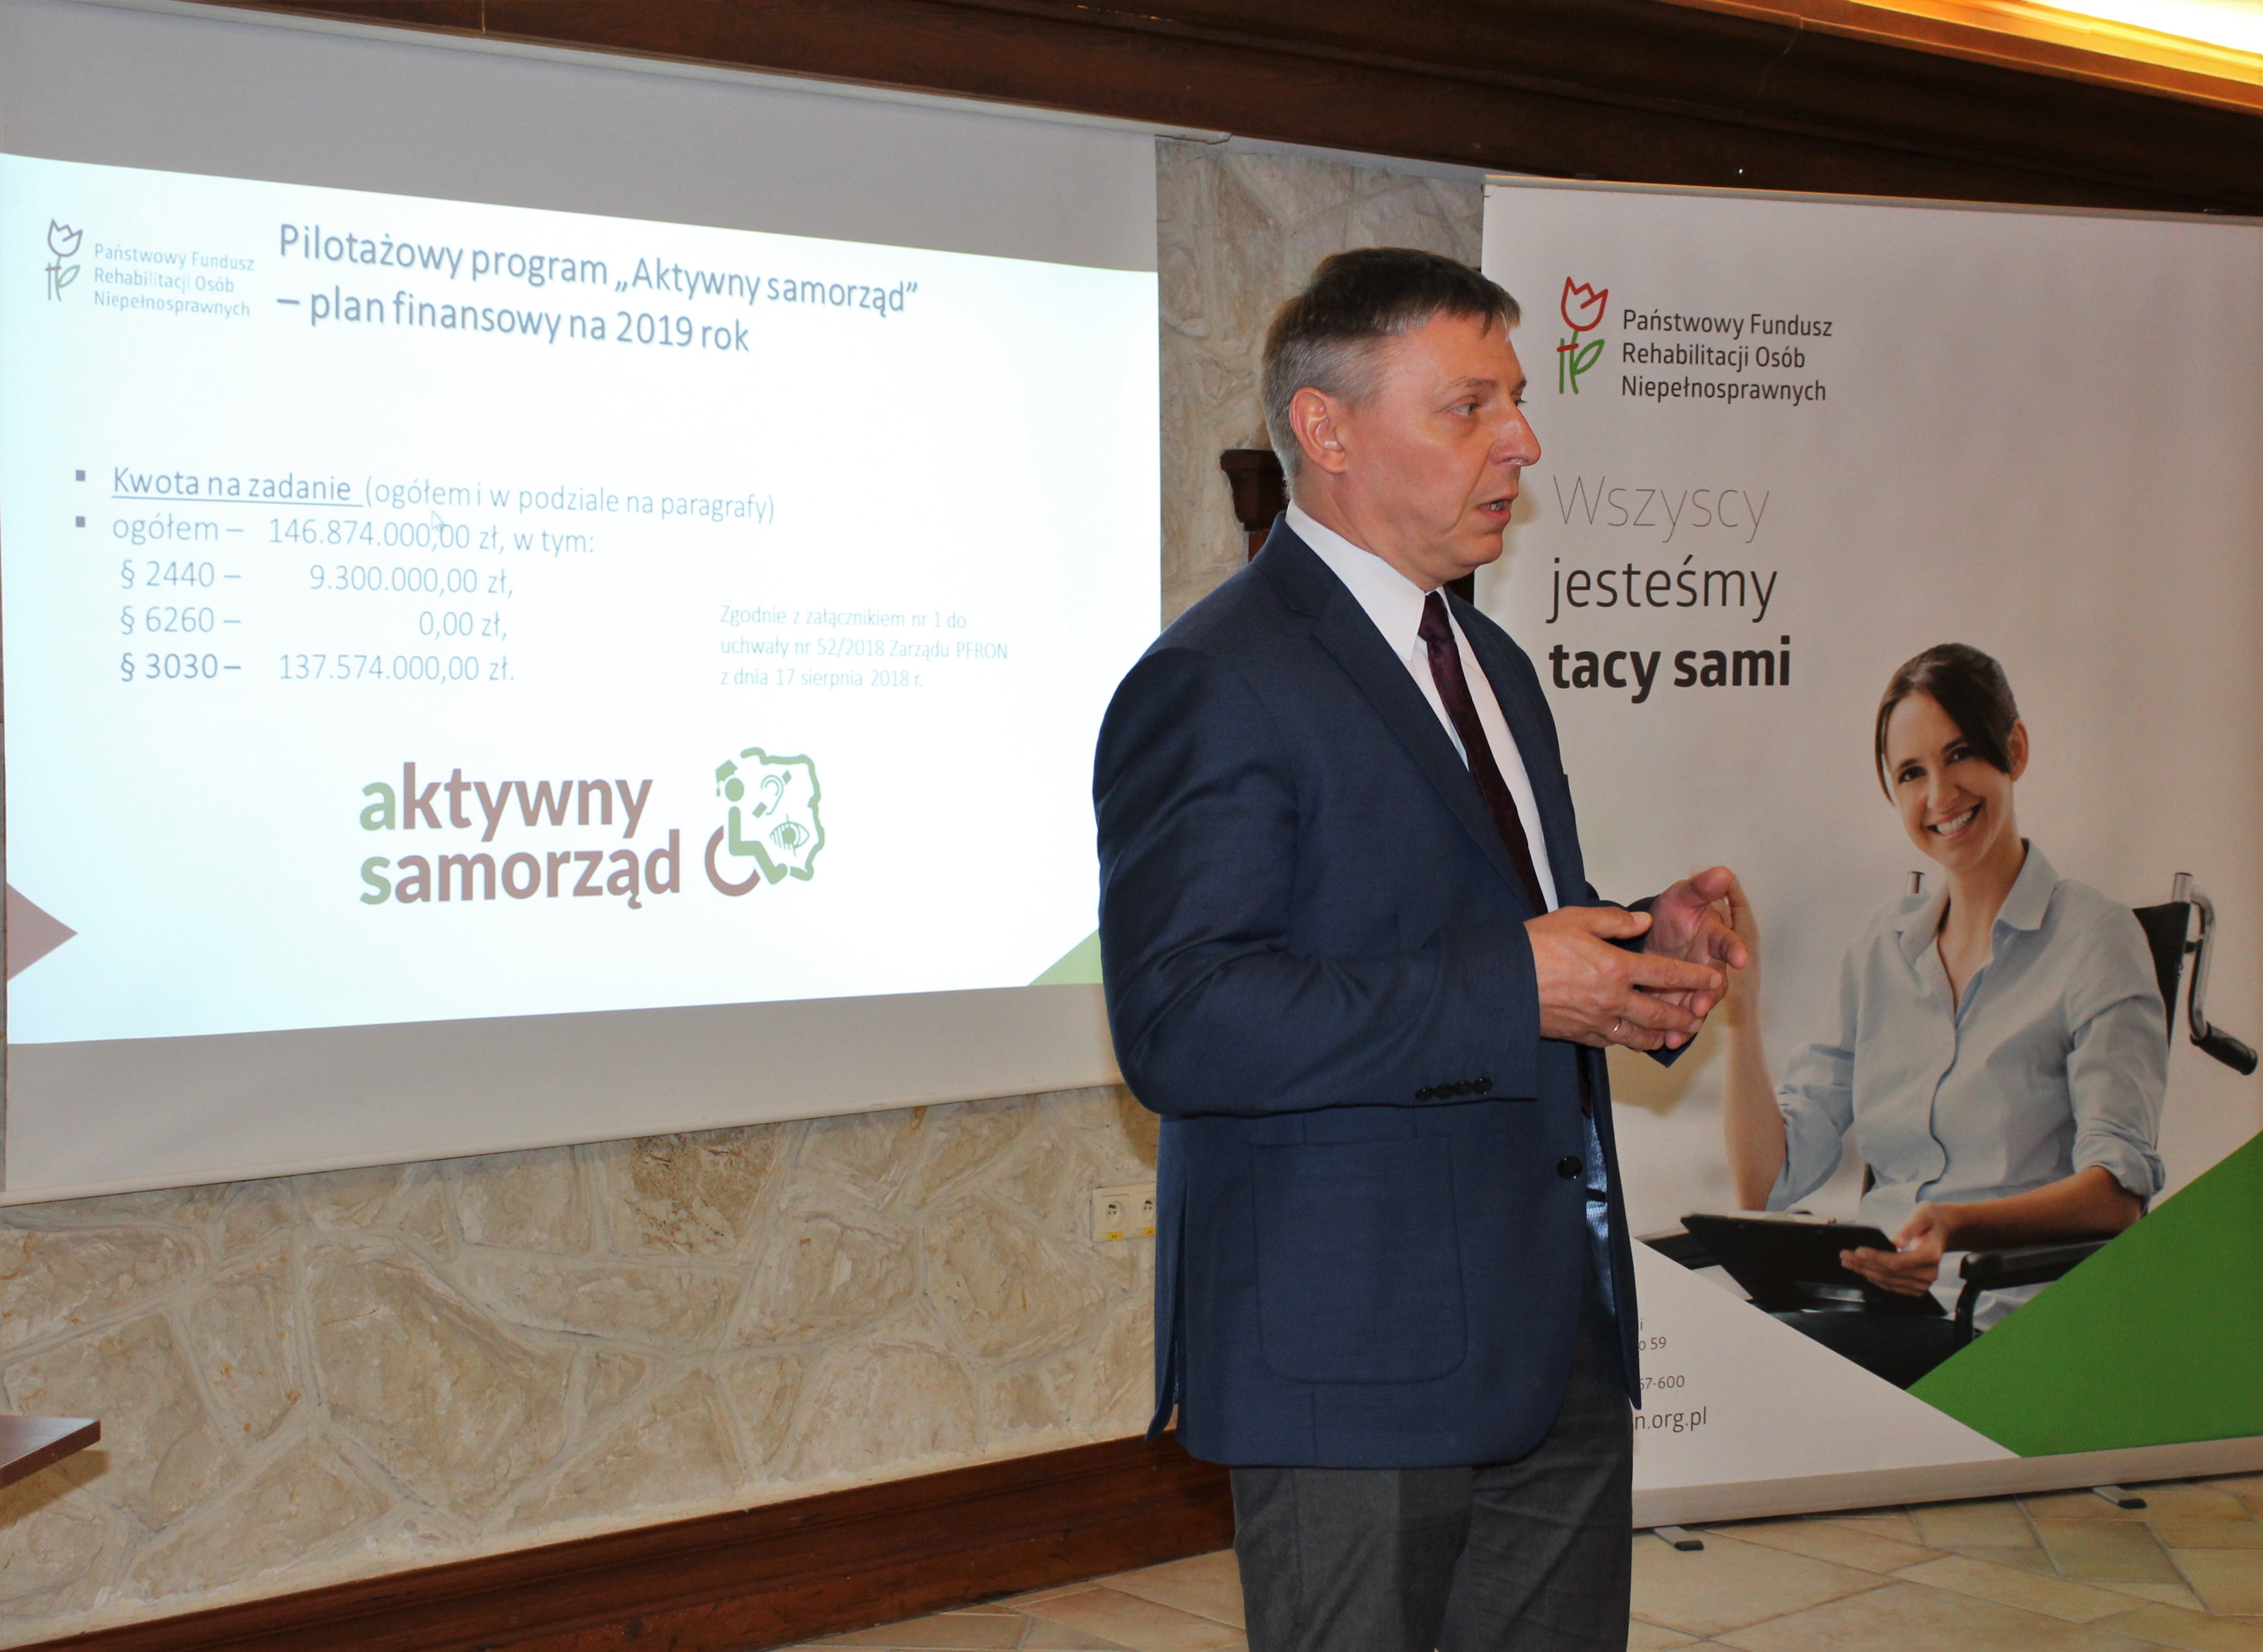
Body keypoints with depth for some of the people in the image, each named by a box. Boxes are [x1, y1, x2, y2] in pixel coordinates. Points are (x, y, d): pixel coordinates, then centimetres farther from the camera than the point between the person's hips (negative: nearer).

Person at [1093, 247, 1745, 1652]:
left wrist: (1641, 953, 2)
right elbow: (1181, 1024, -24)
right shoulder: (1216, 686, -15)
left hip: (1561, 1336, 9)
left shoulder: (1492, 665, 16)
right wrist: (1514, 992, -25)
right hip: (1360, 1366, -8)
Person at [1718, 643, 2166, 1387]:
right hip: (1872, 1299, 5)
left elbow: (2118, 1192, -11)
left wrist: (1963, 1227, -29)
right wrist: (1741, 1011, -1)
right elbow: (1767, 1185, 12)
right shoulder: (1882, 948, 16)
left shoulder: (2093, 938, 0)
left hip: (2007, 1319, -5)